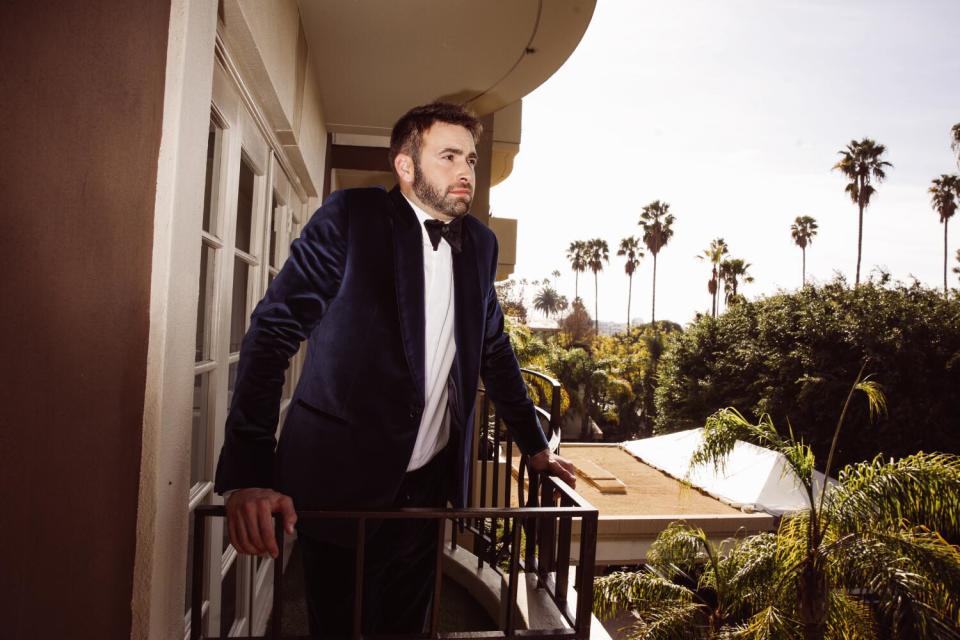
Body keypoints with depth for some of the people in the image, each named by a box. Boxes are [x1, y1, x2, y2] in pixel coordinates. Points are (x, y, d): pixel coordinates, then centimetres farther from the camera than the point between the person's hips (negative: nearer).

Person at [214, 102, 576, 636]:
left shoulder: (480, 242, 7)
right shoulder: (350, 216, -9)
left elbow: (494, 348, 17)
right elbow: (274, 329, -15)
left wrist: (535, 446, 17)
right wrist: (248, 472, -23)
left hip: (428, 482, 5)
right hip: (340, 477, -4)